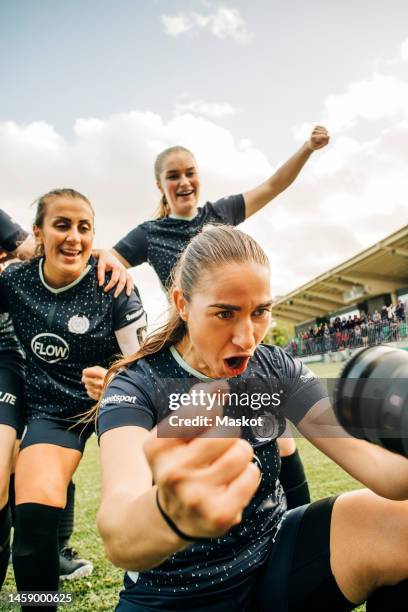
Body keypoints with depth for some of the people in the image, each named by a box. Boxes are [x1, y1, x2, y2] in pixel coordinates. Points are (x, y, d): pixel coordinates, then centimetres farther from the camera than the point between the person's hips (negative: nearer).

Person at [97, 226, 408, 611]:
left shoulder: (277, 370, -5)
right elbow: (117, 539, -32)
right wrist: (173, 516, -56)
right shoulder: (135, 387, -16)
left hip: (272, 559, 2)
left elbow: (367, 459, -16)